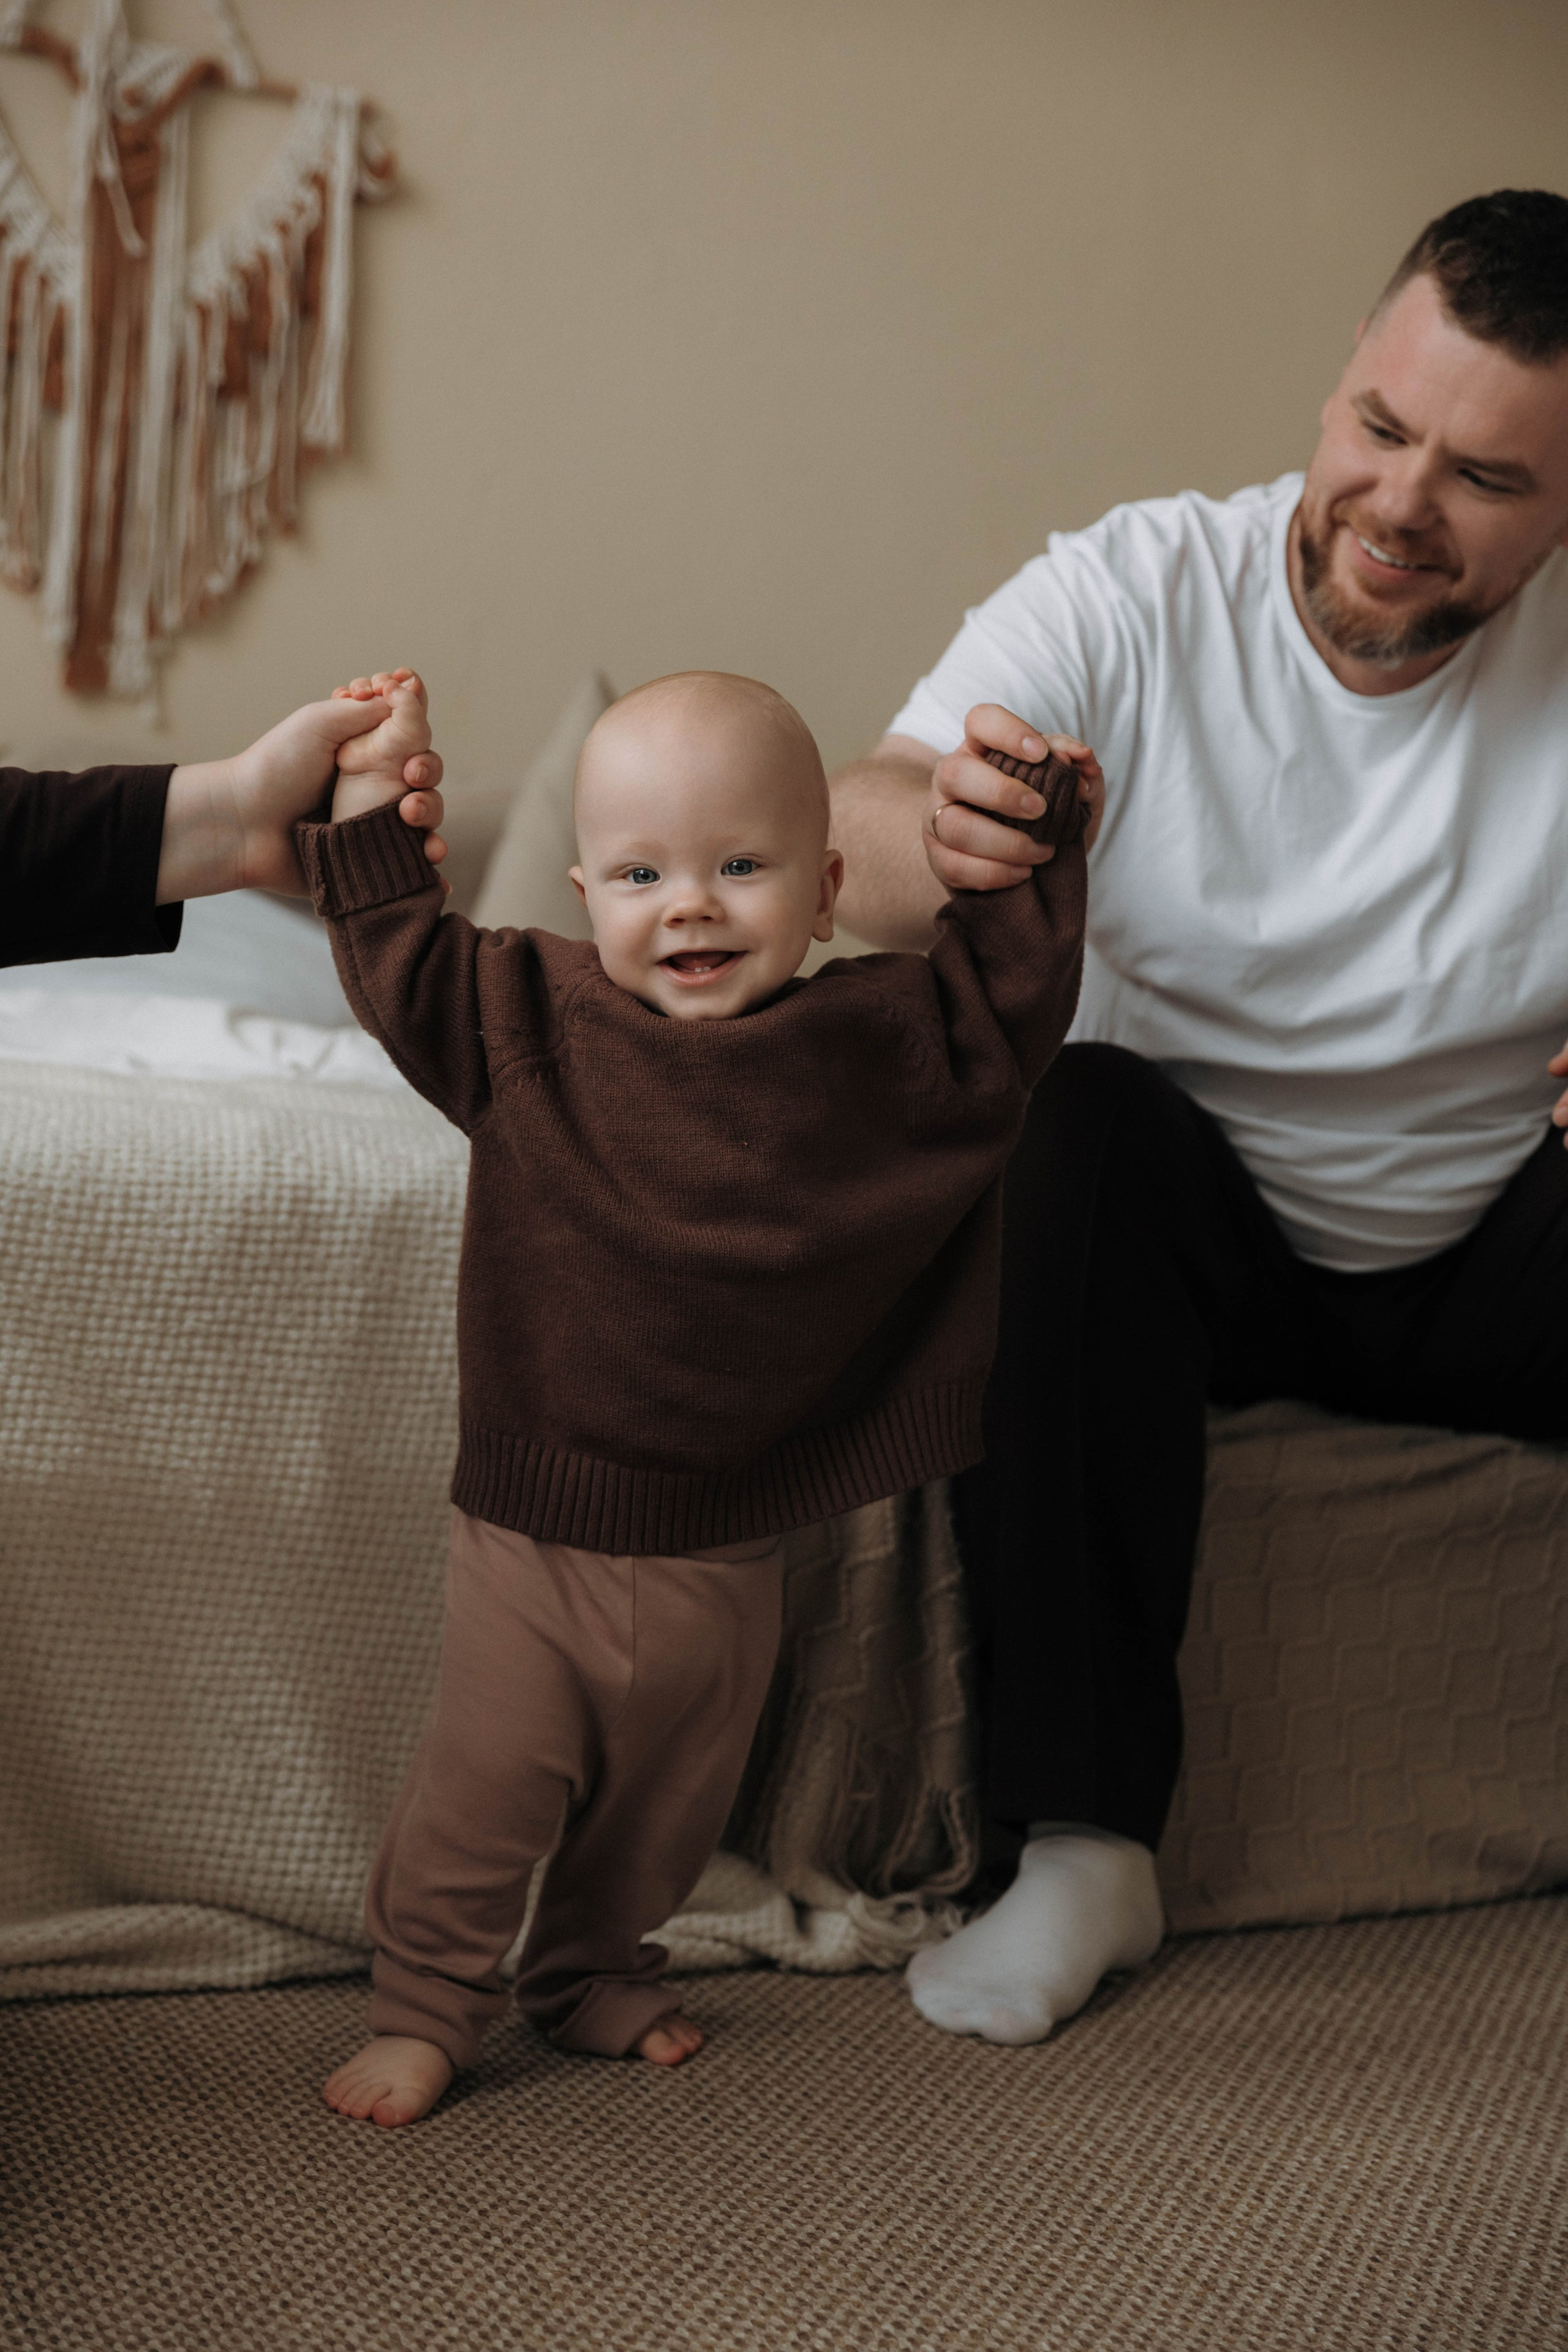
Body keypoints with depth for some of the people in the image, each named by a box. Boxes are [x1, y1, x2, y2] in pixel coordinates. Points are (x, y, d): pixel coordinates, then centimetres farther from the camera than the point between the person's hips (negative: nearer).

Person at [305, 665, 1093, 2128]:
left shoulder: (880, 1043, -6)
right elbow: (404, 971, 0)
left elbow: (1008, 1001, -1)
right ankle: (424, 2007, 26)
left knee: (669, 1794, 21)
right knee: (483, 1785, 6)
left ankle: (596, 1968, 46)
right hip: (533, 1524, -2)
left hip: (722, 1549, 2)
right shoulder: (532, 1020, -8)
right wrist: (371, 800, -5)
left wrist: (1026, 837, -9)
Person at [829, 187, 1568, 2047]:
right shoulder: (1135, 594, -13)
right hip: (1199, 1239, 0)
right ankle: (1084, 1827, -25)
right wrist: (943, 833, -51)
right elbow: (850, 846, -26)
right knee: (1067, 1116, -31)